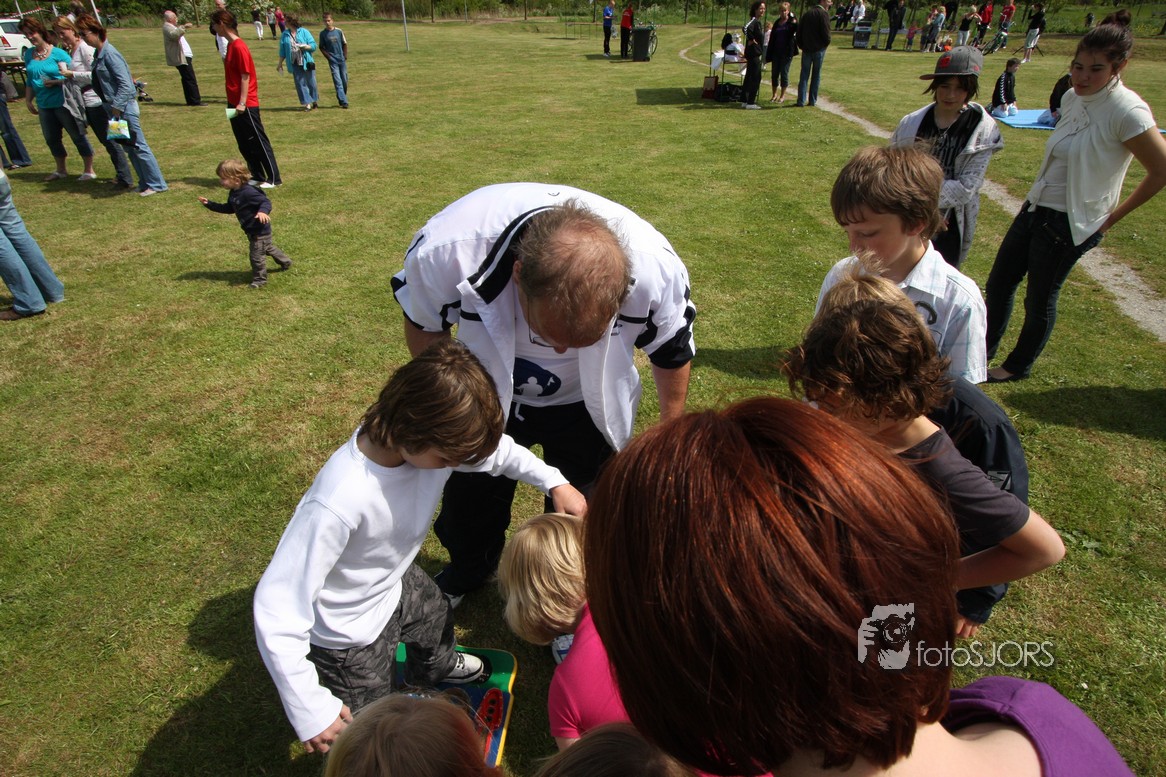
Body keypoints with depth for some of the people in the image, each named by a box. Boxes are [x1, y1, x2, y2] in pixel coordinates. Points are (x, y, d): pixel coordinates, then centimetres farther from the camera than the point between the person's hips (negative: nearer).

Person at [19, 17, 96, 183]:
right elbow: (30, 80, 15)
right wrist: (28, 100, 13)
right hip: (44, 105, 7)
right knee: (51, 139, 14)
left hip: (63, 103, -7)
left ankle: (89, 171, 10)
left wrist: (56, 82, -20)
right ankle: (61, 170, 28)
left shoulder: (58, 53, -10)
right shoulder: (29, 54, 8)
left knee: (78, 136, 2)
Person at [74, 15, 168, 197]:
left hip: (124, 107, -9)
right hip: (113, 106, 9)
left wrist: (117, 108, -21)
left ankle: (156, 184, 3)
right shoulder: (98, 54, 10)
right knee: (129, 147, 12)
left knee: (138, 146, -4)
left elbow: (125, 84, -21)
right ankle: (145, 183, 19)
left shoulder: (110, 54, -16)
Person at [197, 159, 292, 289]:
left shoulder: (249, 192, -29)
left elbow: (266, 201, -30)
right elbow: (229, 208, 14)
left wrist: (263, 211, -51)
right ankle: (285, 263, 47)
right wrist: (209, 204, 9)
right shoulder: (234, 193, 2)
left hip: (260, 230, -10)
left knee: (257, 256, 1)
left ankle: (260, 279, 18)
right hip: (252, 230, 10)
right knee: (268, 248, 27)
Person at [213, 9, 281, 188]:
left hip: (246, 105, -9)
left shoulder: (239, 47, -16)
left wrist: (242, 103, -19)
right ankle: (257, 176, 21)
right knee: (244, 144, 12)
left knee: (259, 142, -3)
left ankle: (273, 178, 4)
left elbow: (245, 76, -17)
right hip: (235, 103, 9)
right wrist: (234, 102, 17)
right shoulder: (230, 45, 11)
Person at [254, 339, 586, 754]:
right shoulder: (338, 502, -45)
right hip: (350, 634, -7)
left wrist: (555, 482, -13)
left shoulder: (435, 439, -26)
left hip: (397, 582, 7)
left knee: (437, 619, 36)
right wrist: (311, 711, -33)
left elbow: (495, 447, -4)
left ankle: (434, 668, 72)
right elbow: (276, 609, -38)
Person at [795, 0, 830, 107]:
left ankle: (801, 101, -1)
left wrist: (802, 46, 15)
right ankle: (812, 100, 7)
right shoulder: (824, 14, -9)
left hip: (806, 50, 4)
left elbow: (799, 32, 10)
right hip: (819, 49, -4)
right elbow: (826, 32, -15)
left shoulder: (806, 14, 10)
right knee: (816, 75, 6)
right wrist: (826, 43, 3)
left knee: (804, 75, 5)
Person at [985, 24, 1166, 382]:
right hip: (1035, 206, 7)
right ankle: (983, 348, 31)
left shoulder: (1128, 112, -19)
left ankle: (1018, 366, 27)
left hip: (1070, 223, -7)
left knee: (1039, 299, 7)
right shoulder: (1072, 98, 3)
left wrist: (1113, 216, -8)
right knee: (999, 282, 13)